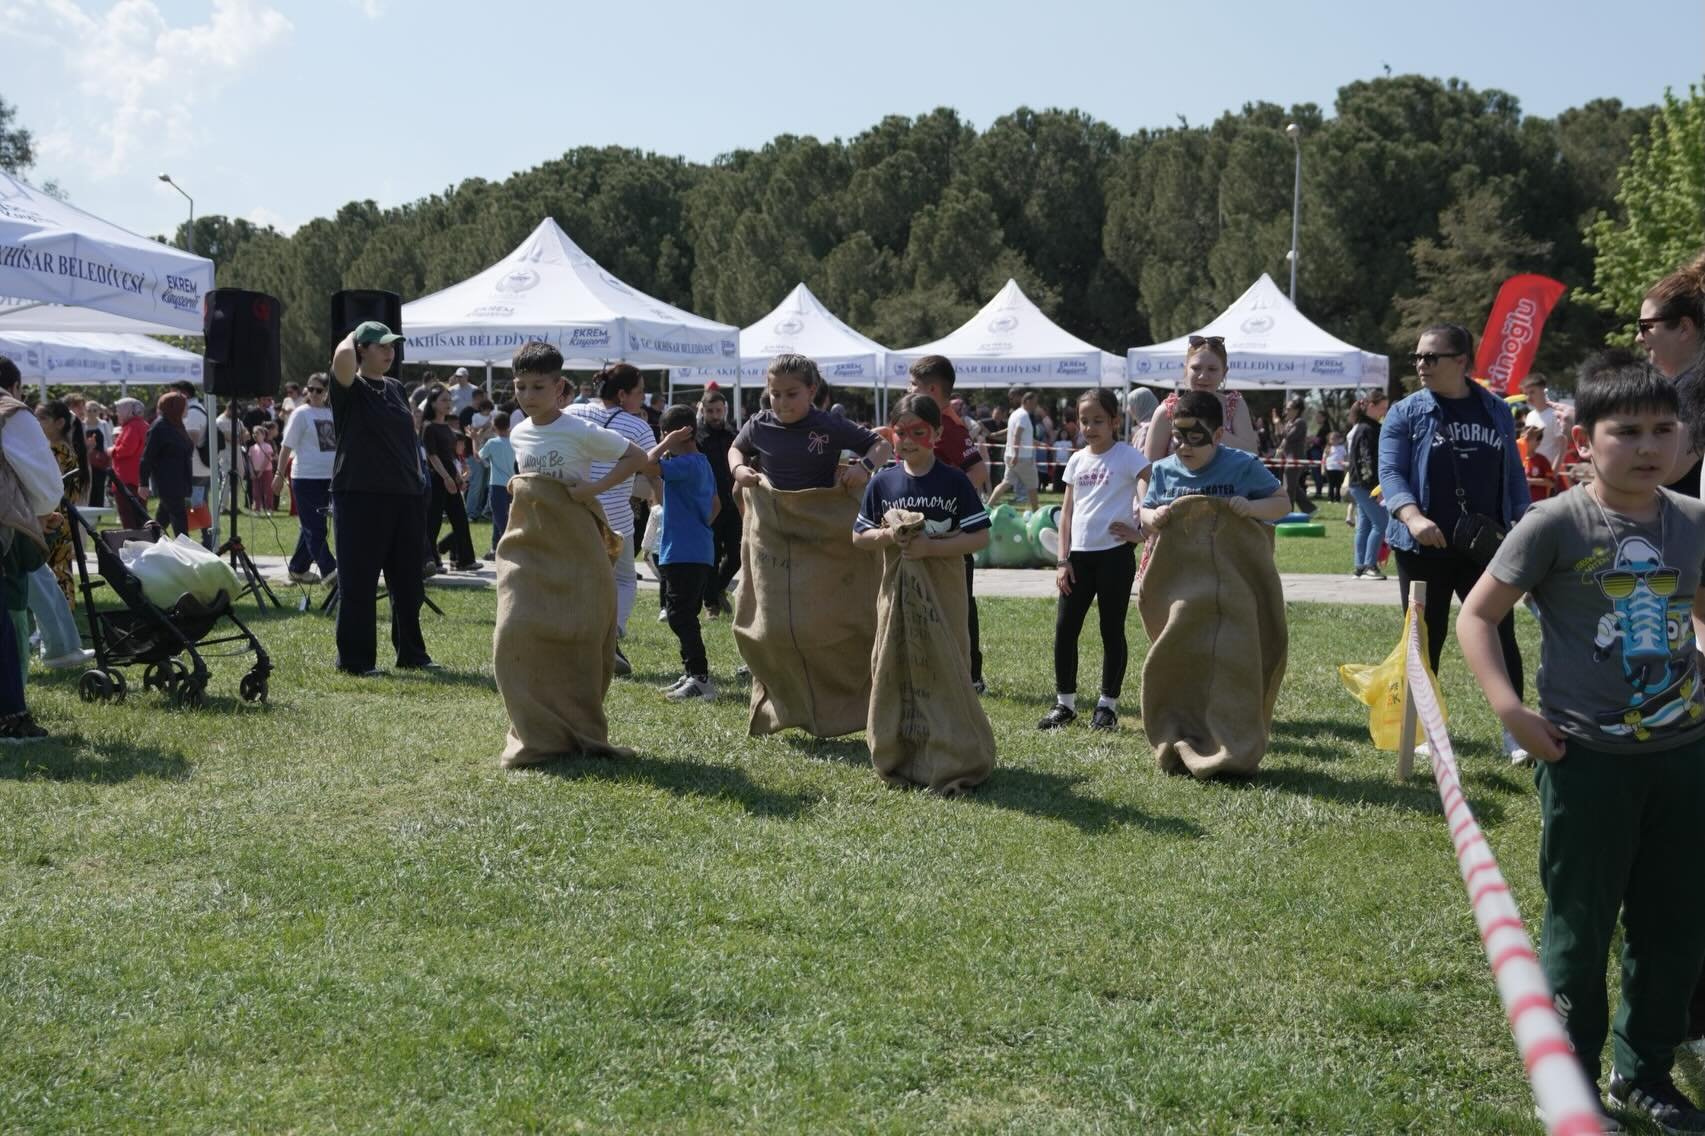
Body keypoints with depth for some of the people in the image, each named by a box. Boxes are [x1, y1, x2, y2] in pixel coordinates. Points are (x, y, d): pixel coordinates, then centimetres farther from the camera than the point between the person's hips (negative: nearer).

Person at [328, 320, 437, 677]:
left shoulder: (395, 389, 15)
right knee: (358, 584, -1)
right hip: (360, 498, -7)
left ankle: (412, 654, 22)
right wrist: (353, 335, -5)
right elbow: (342, 355, -26)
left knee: (408, 584, 12)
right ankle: (354, 659, 7)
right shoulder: (350, 389, -5)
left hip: (406, 497, 7)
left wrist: (419, 481, 17)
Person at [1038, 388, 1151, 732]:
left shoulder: (1127, 457, -5)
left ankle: (1108, 704, 13)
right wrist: (1063, 560, 6)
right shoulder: (1078, 460, 11)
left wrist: (1138, 531, -16)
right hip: (1079, 554, 5)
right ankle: (1065, 702, 13)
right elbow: (1067, 513, 12)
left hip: (1115, 554, -5)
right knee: (1064, 629, 3)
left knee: (1112, 630, 4)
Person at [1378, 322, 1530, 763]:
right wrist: (1412, 517, -28)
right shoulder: (1406, 414, -1)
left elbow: (1513, 474, 13)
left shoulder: (1496, 411, 7)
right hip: (1424, 548, -2)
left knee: (1500, 636, 1)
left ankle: (1514, 731, 11)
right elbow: (1390, 472, -11)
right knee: (1426, 640, 5)